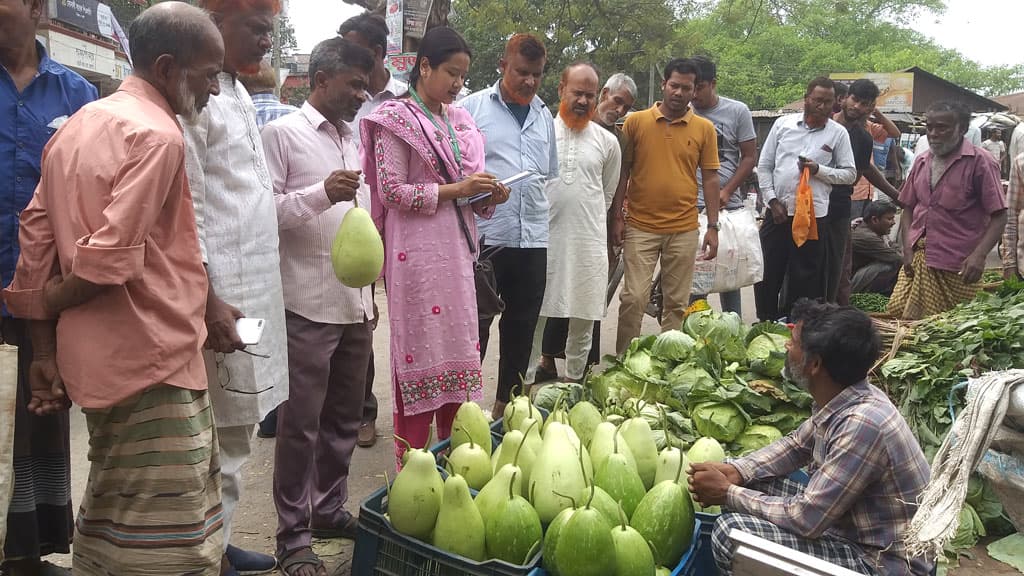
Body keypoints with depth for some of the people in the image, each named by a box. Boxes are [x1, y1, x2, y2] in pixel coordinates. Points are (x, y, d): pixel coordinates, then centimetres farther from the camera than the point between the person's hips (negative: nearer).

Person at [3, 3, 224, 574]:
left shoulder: (79, 124, 13)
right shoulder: (158, 135, -14)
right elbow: (112, 258, -22)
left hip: (100, 356, 9)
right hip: (151, 356, -9)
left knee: (111, 505, 21)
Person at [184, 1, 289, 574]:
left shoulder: (239, 93, 16)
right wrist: (207, 301, -21)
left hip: (256, 286, 9)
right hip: (221, 296, -9)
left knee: (236, 429, 16)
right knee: (224, 438, -2)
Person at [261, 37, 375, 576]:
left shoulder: (352, 139, 16)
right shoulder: (281, 133, -5)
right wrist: (321, 193, -22)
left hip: (356, 301, 7)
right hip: (308, 303, -7)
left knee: (344, 416, 14)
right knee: (300, 422, 1)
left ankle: (329, 509, 30)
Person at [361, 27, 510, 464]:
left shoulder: (459, 120, 14)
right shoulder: (396, 119, -6)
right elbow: (392, 190, -12)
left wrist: (487, 197, 0)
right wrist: (455, 190, -15)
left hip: (456, 246, 7)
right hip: (417, 249, -7)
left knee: (457, 343, 9)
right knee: (419, 347, -2)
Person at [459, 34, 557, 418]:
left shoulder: (544, 117, 16)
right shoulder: (473, 107, 0)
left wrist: (538, 211, 14)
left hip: (533, 239, 5)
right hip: (483, 237, -5)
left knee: (521, 327, 12)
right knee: (474, 326, 3)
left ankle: (507, 404, 26)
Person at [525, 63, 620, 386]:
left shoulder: (607, 142, 6)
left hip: (588, 243, 2)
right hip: (542, 239, -2)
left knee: (583, 320, 9)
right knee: (533, 315, 2)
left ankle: (574, 379, 26)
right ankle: (525, 382, 13)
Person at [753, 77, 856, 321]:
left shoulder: (838, 133, 3)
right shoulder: (783, 124, 6)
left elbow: (850, 173, 5)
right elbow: (764, 166, 7)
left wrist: (818, 169, -11)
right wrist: (773, 200, -3)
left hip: (813, 215, -1)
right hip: (777, 212, 1)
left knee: (805, 279, 6)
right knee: (767, 274, 6)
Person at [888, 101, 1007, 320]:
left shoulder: (980, 163, -5)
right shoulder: (922, 162, 13)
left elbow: (999, 216, -7)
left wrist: (979, 255, -20)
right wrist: (907, 249, 2)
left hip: (957, 265, -5)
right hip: (918, 257, 5)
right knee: (898, 310, -1)